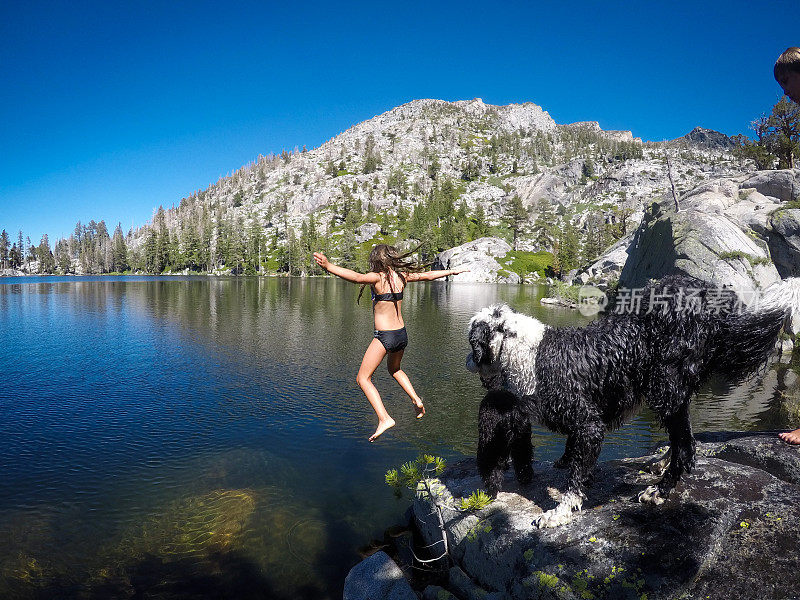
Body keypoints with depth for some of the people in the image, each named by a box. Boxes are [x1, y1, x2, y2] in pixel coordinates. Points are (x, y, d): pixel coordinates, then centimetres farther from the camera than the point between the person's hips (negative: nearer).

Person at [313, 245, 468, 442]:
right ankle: (416, 399, 24)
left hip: (384, 336, -7)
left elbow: (357, 277, -35)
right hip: (402, 334, 8)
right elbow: (427, 275, 17)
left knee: (363, 378, 1)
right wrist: (452, 271, 33)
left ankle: (384, 418, -10)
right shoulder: (401, 276, 4)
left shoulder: (378, 277, -15)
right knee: (394, 369, 34)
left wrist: (328, 266, -47)